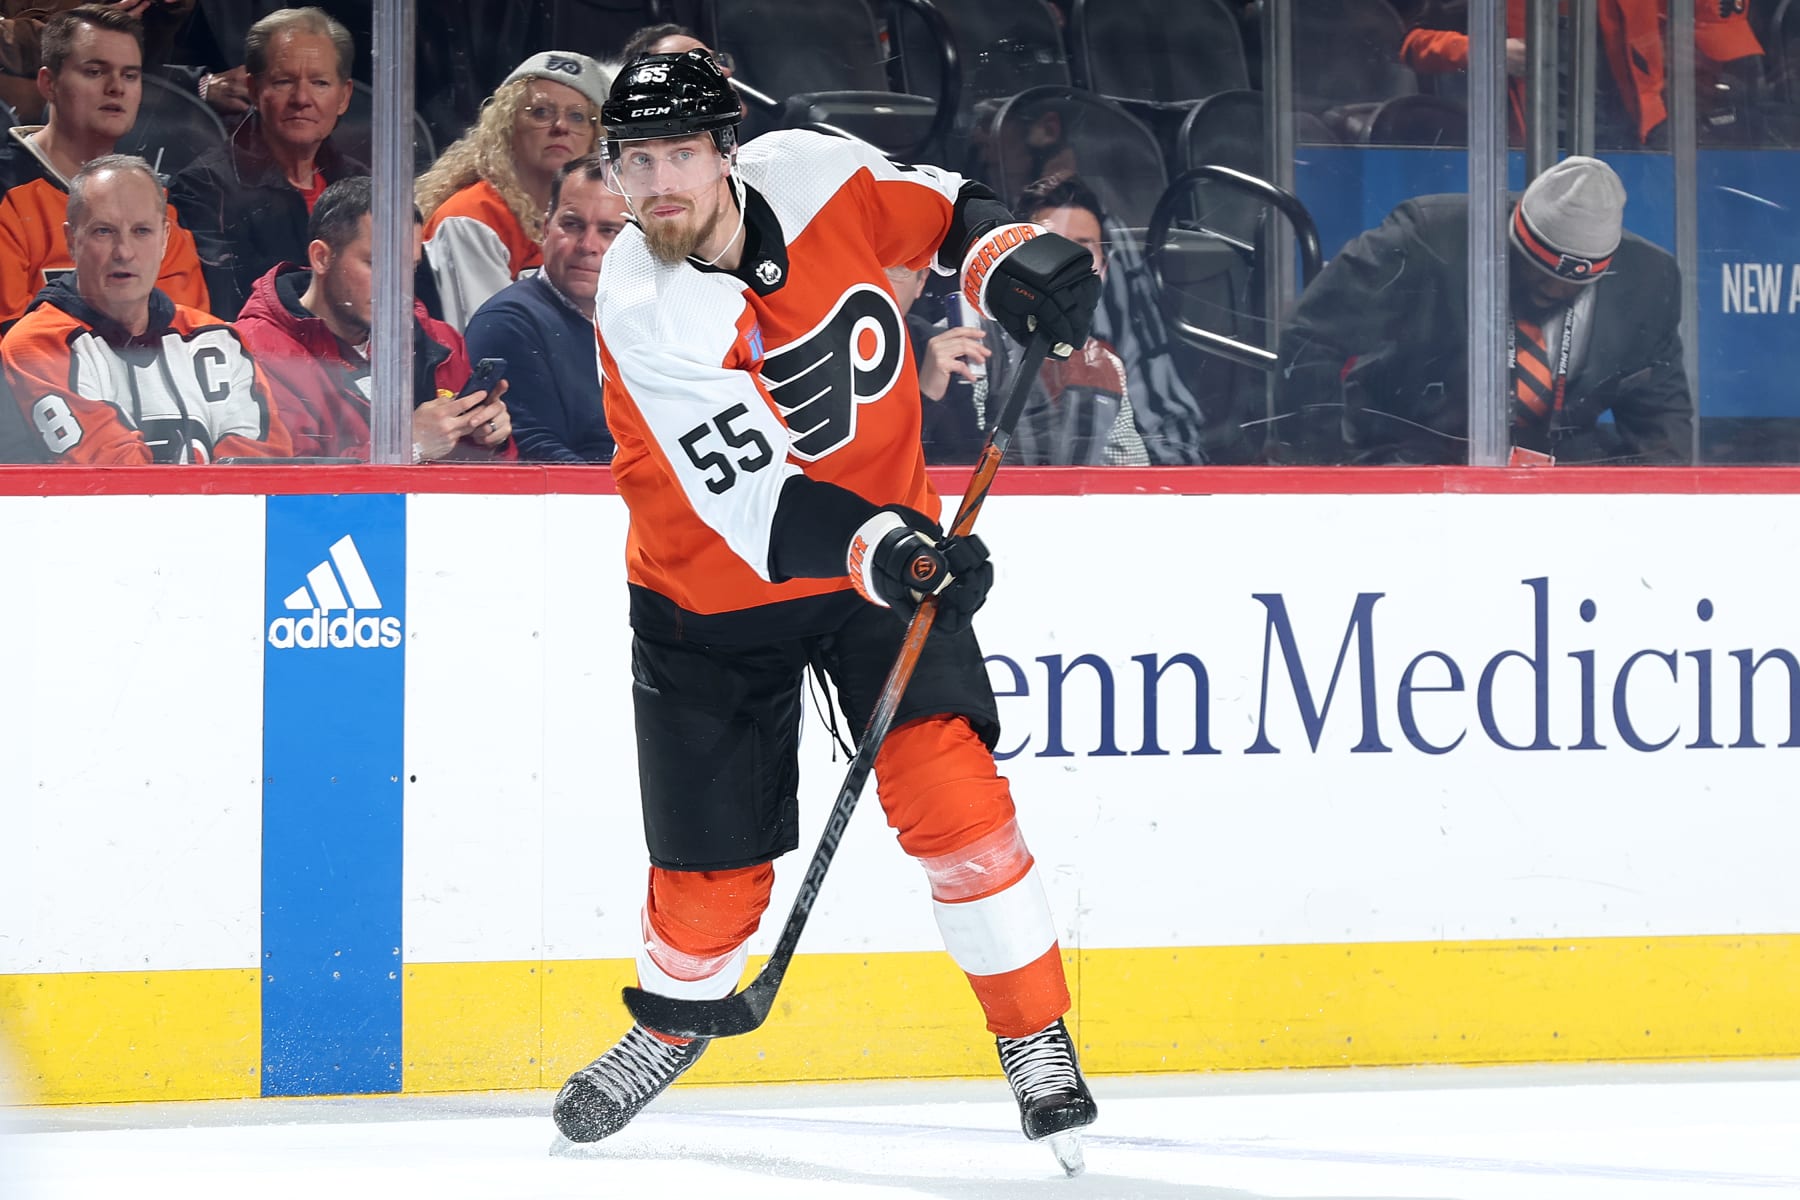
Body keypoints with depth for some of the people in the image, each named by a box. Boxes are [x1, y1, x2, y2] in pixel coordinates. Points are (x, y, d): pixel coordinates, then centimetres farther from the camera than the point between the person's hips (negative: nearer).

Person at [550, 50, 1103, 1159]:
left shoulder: (811, 174, -16)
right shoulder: (644, 317, -26)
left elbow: (936, 205, 7)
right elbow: (754, 497, -34)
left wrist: (1008, 257, -13)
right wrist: (883, 552, -48)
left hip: (889, 542, 1)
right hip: (716, 594, -1)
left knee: (947, 783, -18)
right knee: (711, 862, 5)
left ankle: (1036, 1037, -6)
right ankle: (675, 1017, 37)